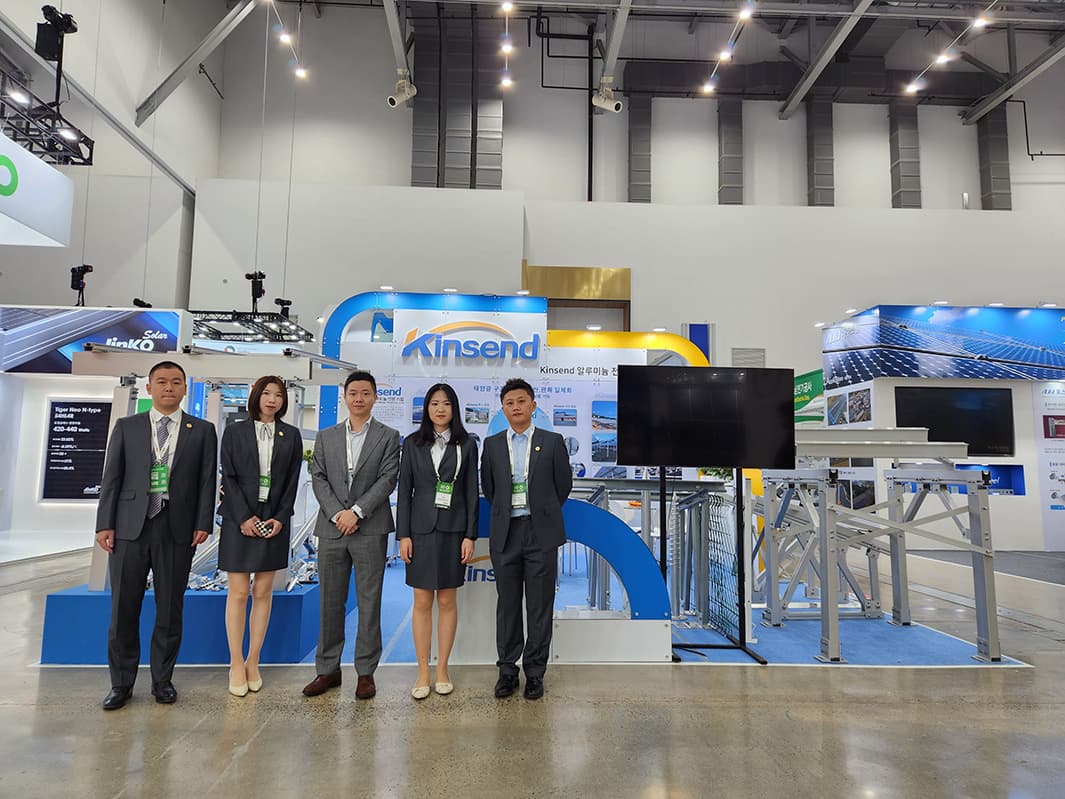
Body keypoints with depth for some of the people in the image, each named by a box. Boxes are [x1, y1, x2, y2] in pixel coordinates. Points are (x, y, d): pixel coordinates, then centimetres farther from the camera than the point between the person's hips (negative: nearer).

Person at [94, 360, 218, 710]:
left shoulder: (202, 431, 5)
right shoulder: (126, 427, 8)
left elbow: (207, 481, 1)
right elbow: (111, 478, 5)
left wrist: (203, 523, -6)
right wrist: (105, 524, -2)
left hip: (177, 531, -1)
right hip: (129, 528, 1)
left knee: (170, 609, 8)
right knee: (123, 609, 7)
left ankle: (162, 679, 22)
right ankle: (121, 683, 22)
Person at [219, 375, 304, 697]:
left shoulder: (291, 435, 7)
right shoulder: (235, 431, 3)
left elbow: (292, 481, 4)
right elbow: (229, 477, -2)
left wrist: (280, 518, -7)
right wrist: (244, 517, -11)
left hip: (274, 522, 2)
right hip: (240, 521, -1)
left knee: (263, 592, 6)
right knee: (238, 592, 1)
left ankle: (253, 663, 15)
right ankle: (236, 665, 10)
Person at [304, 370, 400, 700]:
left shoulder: (388, 436, 3)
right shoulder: (326, 437, 12)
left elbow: (387, 479, -6)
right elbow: (318, 479, 4)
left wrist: (356, 511, -14)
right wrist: (337, 514, -10)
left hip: (370, 529, -3)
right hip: (331, 529, 3)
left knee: (369, 603, 3)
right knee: (330, 602, 10)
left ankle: (366, 672, 14)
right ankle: (328, 669, 22)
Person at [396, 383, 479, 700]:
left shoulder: (466, 445, 2)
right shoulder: (412, 444, 4)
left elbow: (472, 492, 1)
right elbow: (404, 491, 3)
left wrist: (470, 535, -4)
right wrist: (403, 535, -3)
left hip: (453, 530, 0)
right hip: (421, 529, 1)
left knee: (447, 601, 7)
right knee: (422, 602, 5)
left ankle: (442, 670, 20)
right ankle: (423, 673, 15)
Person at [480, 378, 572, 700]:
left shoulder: (552, 442, 2)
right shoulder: (492, 444, 7)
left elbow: (564, 483, 9)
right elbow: (487, 487, 15)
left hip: (541, 532, -1)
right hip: (505, 532, 2)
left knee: (540, 605, 4)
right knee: (507, 603, 9)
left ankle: (535, 672, 17)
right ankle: (508, 670, 21)